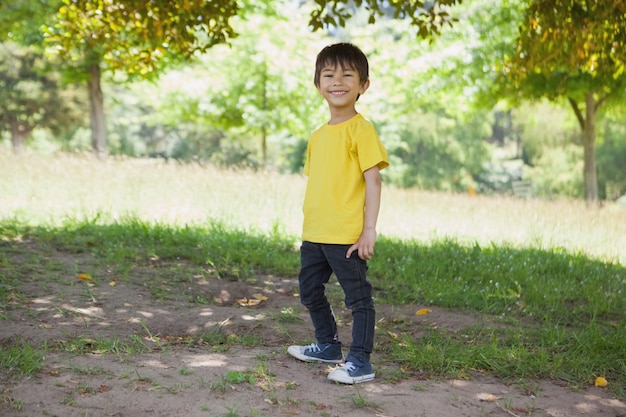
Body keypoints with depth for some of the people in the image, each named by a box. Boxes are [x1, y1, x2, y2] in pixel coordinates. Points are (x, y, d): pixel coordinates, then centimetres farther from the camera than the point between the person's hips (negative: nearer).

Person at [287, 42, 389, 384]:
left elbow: (372, 181, -13)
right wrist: (308, 227, 16)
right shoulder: (318, 136, 12)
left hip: (347, 237, -9)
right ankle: (328, 346, 39)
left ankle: (360, 362, 10)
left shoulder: (361, 129, -10)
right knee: (310, 291, 21)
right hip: (314, 235, 9)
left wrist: (369, 230, -17)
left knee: (358, 296, 0)